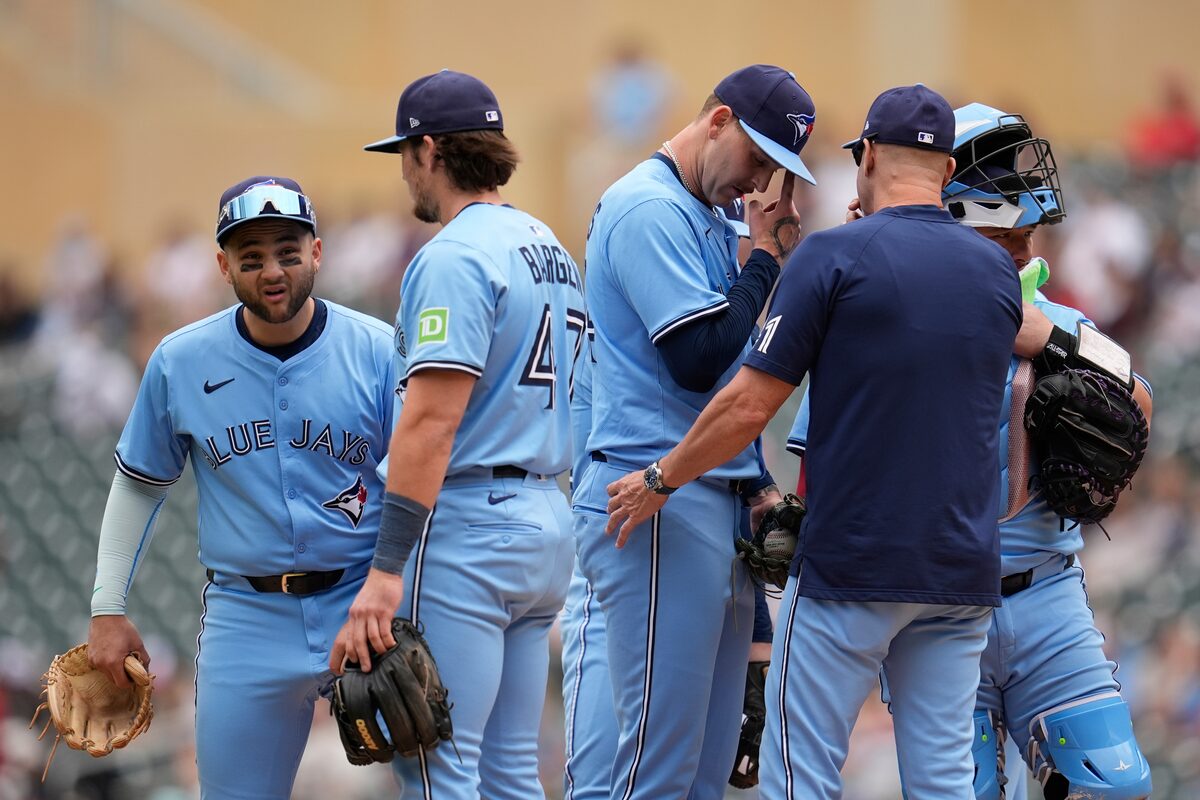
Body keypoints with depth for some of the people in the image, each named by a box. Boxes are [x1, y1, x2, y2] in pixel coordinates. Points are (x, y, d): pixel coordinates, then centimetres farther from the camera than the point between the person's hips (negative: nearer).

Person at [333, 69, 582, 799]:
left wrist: (386, 571, -23)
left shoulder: (454, 257, -13)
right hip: (548, 520, 9)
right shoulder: (552, 251, 16)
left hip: (467, 524, -9)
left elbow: (432, 420, -20)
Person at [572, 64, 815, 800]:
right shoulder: (650, 209, -10)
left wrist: (760, 487, 12)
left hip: (718, 509, 10)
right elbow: (699, 359, -17)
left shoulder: (712, 222, 20)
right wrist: (766, 256, -7)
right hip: (661, 510, -10)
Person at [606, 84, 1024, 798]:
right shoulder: (998, 272, 7)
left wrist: (659, 480, 7)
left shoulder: (835, 256, -8)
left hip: (851, 567, -5)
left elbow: (750, 405, -8)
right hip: (964, 572, 5)